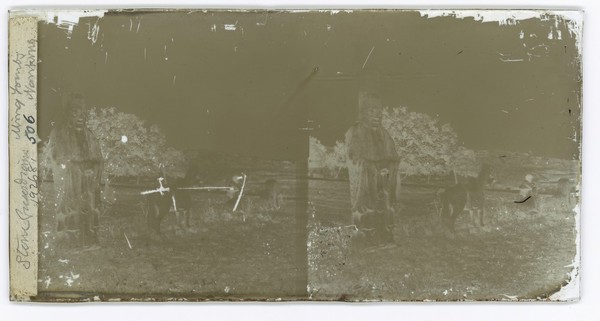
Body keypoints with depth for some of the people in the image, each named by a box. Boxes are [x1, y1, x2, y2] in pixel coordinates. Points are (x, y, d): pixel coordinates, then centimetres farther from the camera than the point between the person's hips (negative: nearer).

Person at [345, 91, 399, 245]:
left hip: (383, 185, 5)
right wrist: (377, 169, -11)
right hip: (364, 185, -4)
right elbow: (356, 161, -6)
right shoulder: (354, 133, 2)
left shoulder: (384, 134, 18)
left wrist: (387, 168, -3)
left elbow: (393, 159, 14)